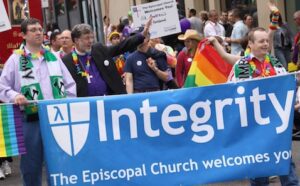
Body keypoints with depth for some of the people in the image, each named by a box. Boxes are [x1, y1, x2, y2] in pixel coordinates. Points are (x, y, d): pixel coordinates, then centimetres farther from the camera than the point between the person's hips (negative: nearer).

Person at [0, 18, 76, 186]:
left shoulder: (53, 57, 12)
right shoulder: (16, 59, 1)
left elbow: (70, 84, 15)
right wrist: (14, 96, -19)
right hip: (31, 118, -3)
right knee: (32, 163, 3)